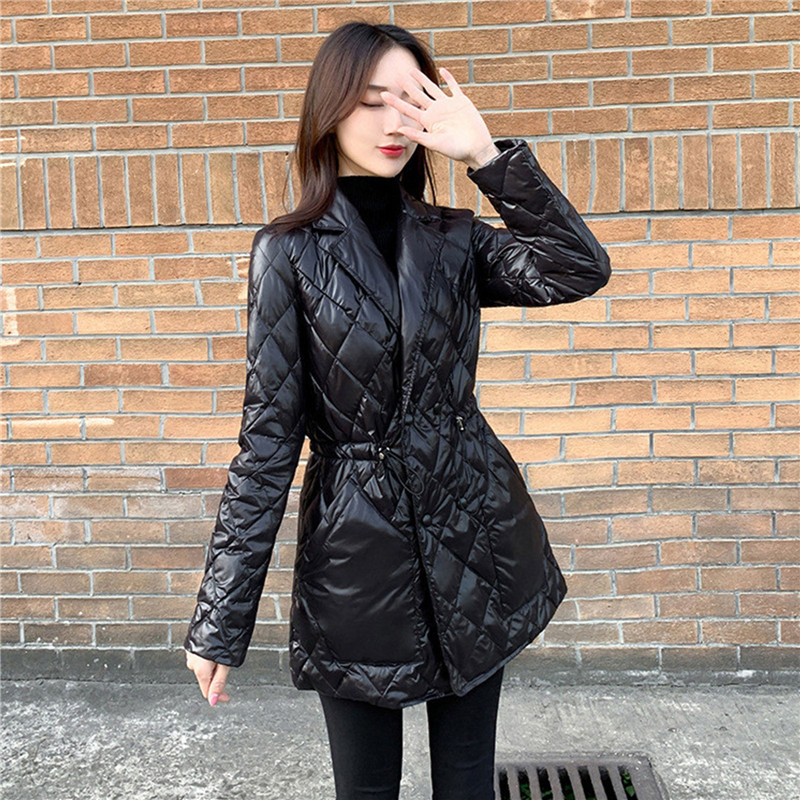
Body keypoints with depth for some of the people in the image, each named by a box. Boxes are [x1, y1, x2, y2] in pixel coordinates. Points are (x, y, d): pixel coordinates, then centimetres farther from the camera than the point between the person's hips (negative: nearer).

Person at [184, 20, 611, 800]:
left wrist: (487, 156, -18)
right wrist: (219, 621, -8)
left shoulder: (454, 238, 2)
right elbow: (268, 437, -8)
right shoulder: (289, 252, -7)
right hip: (357, 554, -2)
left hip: (474, 535, 3)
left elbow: (582, 270, -14)